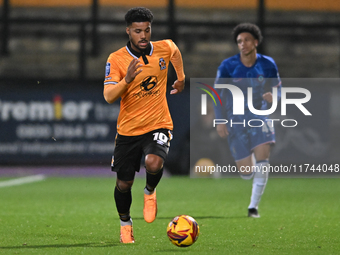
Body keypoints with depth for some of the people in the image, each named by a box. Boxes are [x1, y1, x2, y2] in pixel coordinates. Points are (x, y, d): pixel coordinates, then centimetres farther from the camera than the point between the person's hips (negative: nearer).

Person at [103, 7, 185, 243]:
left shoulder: (164, 48, -4)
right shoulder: (116, 60, -12)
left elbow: (176, 51, 23)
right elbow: (109, 97, -22)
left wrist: (181, 79, 27)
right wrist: (127, 79, -37)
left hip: (158, 125, 0)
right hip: (128, 129, 0)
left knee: (154, 163, -29)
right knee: (124, 184, 6)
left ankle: (150, 192, 6)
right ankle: (125, 223, 35)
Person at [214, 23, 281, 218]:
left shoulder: (267, 64, -5)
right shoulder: (228, 66, -9)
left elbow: (277, 88, 6)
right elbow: (217, 93, -1)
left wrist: (273, 96, -19)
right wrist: (220, 121, -8)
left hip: (259, 115, 1)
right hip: (236, 119, -1)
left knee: (262, 158, -20)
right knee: (246, 172, -5)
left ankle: (254, 205, -8)